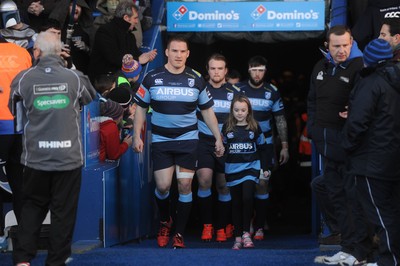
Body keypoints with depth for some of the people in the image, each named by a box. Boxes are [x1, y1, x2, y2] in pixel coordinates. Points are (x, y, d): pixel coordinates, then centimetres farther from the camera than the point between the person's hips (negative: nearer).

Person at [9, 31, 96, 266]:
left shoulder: (23, 78, -7)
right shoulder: (75, 78, -6)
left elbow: (12, 105, 11)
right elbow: (92, 99, 14)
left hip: (36, 157, 1)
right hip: (69, 158, -1)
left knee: (32, 207, 16)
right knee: (64, 212, 8)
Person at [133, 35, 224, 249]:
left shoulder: (196, 80, 1)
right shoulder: (152, 78, -3)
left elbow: (207, 111, 9)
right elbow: (141, 108, 5)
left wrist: (218, 138, 5)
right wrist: (137, 136, -2)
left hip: (188, 139, 1)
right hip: (161, 140, -1)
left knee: (185, 185, -3)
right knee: (163, 186, -7)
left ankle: (179, 234, 6)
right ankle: (164, 222, 23)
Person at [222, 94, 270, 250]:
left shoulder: (255, 127, 3)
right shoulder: (227, 128, 5)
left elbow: (261, 148, 10)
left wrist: (264, 168, 7)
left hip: (251, 167, -2)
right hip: (232, 170, 2)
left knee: (247, 199, -18)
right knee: (236, 203, 5)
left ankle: (246, 233, -9)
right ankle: (238, 237, 10)